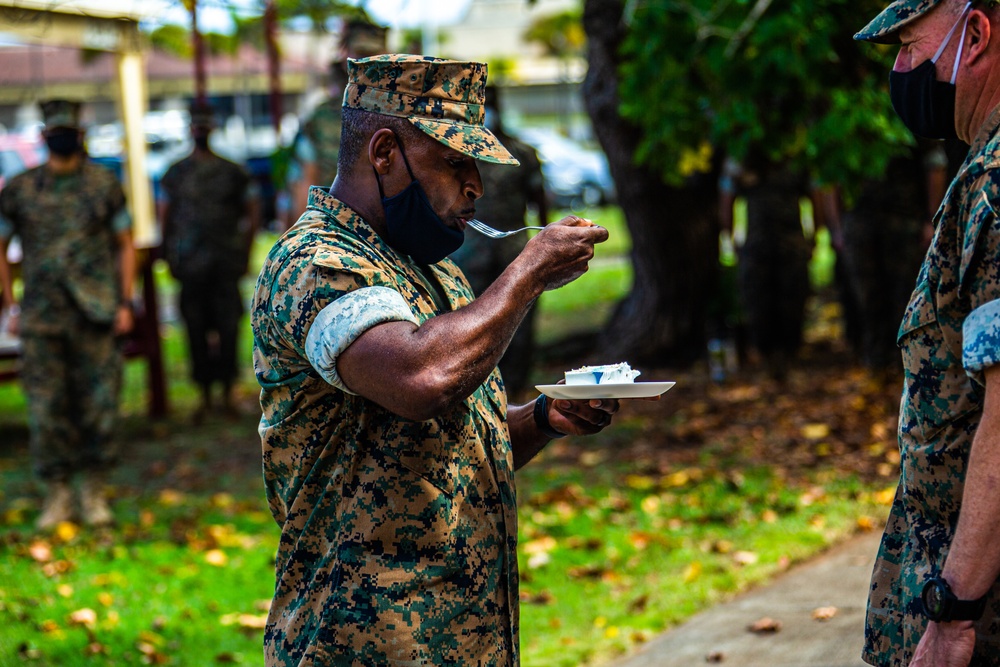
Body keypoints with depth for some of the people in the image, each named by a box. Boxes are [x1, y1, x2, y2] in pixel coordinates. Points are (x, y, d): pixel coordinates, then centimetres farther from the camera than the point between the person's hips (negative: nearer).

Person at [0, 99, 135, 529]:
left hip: (96, 315, 0)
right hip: (42, 317, 1)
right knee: (46, 409, 0)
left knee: (99, 405, 0)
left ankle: (94, 493, 14)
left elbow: (125, 245, 9)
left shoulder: (104, 185, 4)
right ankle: (58, 497, 12)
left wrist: (125, 303, 2)